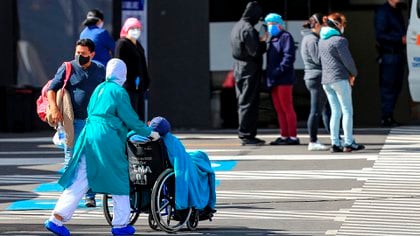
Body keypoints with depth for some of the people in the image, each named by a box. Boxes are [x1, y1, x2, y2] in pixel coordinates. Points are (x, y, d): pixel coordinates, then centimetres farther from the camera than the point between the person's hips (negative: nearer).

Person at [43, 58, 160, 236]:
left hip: (89, 135, 7)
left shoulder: (99, 89, 16)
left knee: (79, 180, 5)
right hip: (108, 140, -7)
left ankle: (57, 219, -2)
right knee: (119, 181, 7)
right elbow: (130, 119, -5)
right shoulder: (119, 92, -6)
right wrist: (149, 133, 8)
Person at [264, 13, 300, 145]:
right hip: (274, 80, 9)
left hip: (284, 80, -9)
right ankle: (284, 136, 16)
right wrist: (269, 75, 12)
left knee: (287, 108, -8)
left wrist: (279, 70, -22)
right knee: (279, 109, 11)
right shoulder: (272, 39, 21)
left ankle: (293, 137, -7)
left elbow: (289, 56, -18)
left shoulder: (285, 37, -7)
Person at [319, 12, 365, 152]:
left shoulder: (322, 41, 13)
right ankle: (349, 143, -1)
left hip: (326, 80, 7)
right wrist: (353, 73, 7)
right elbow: (347, 60, -13)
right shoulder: (340, 40, -12)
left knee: (335, 112, 10)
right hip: (340, 79, -7)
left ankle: (335, 143, 5)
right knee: (347, 111, 0)